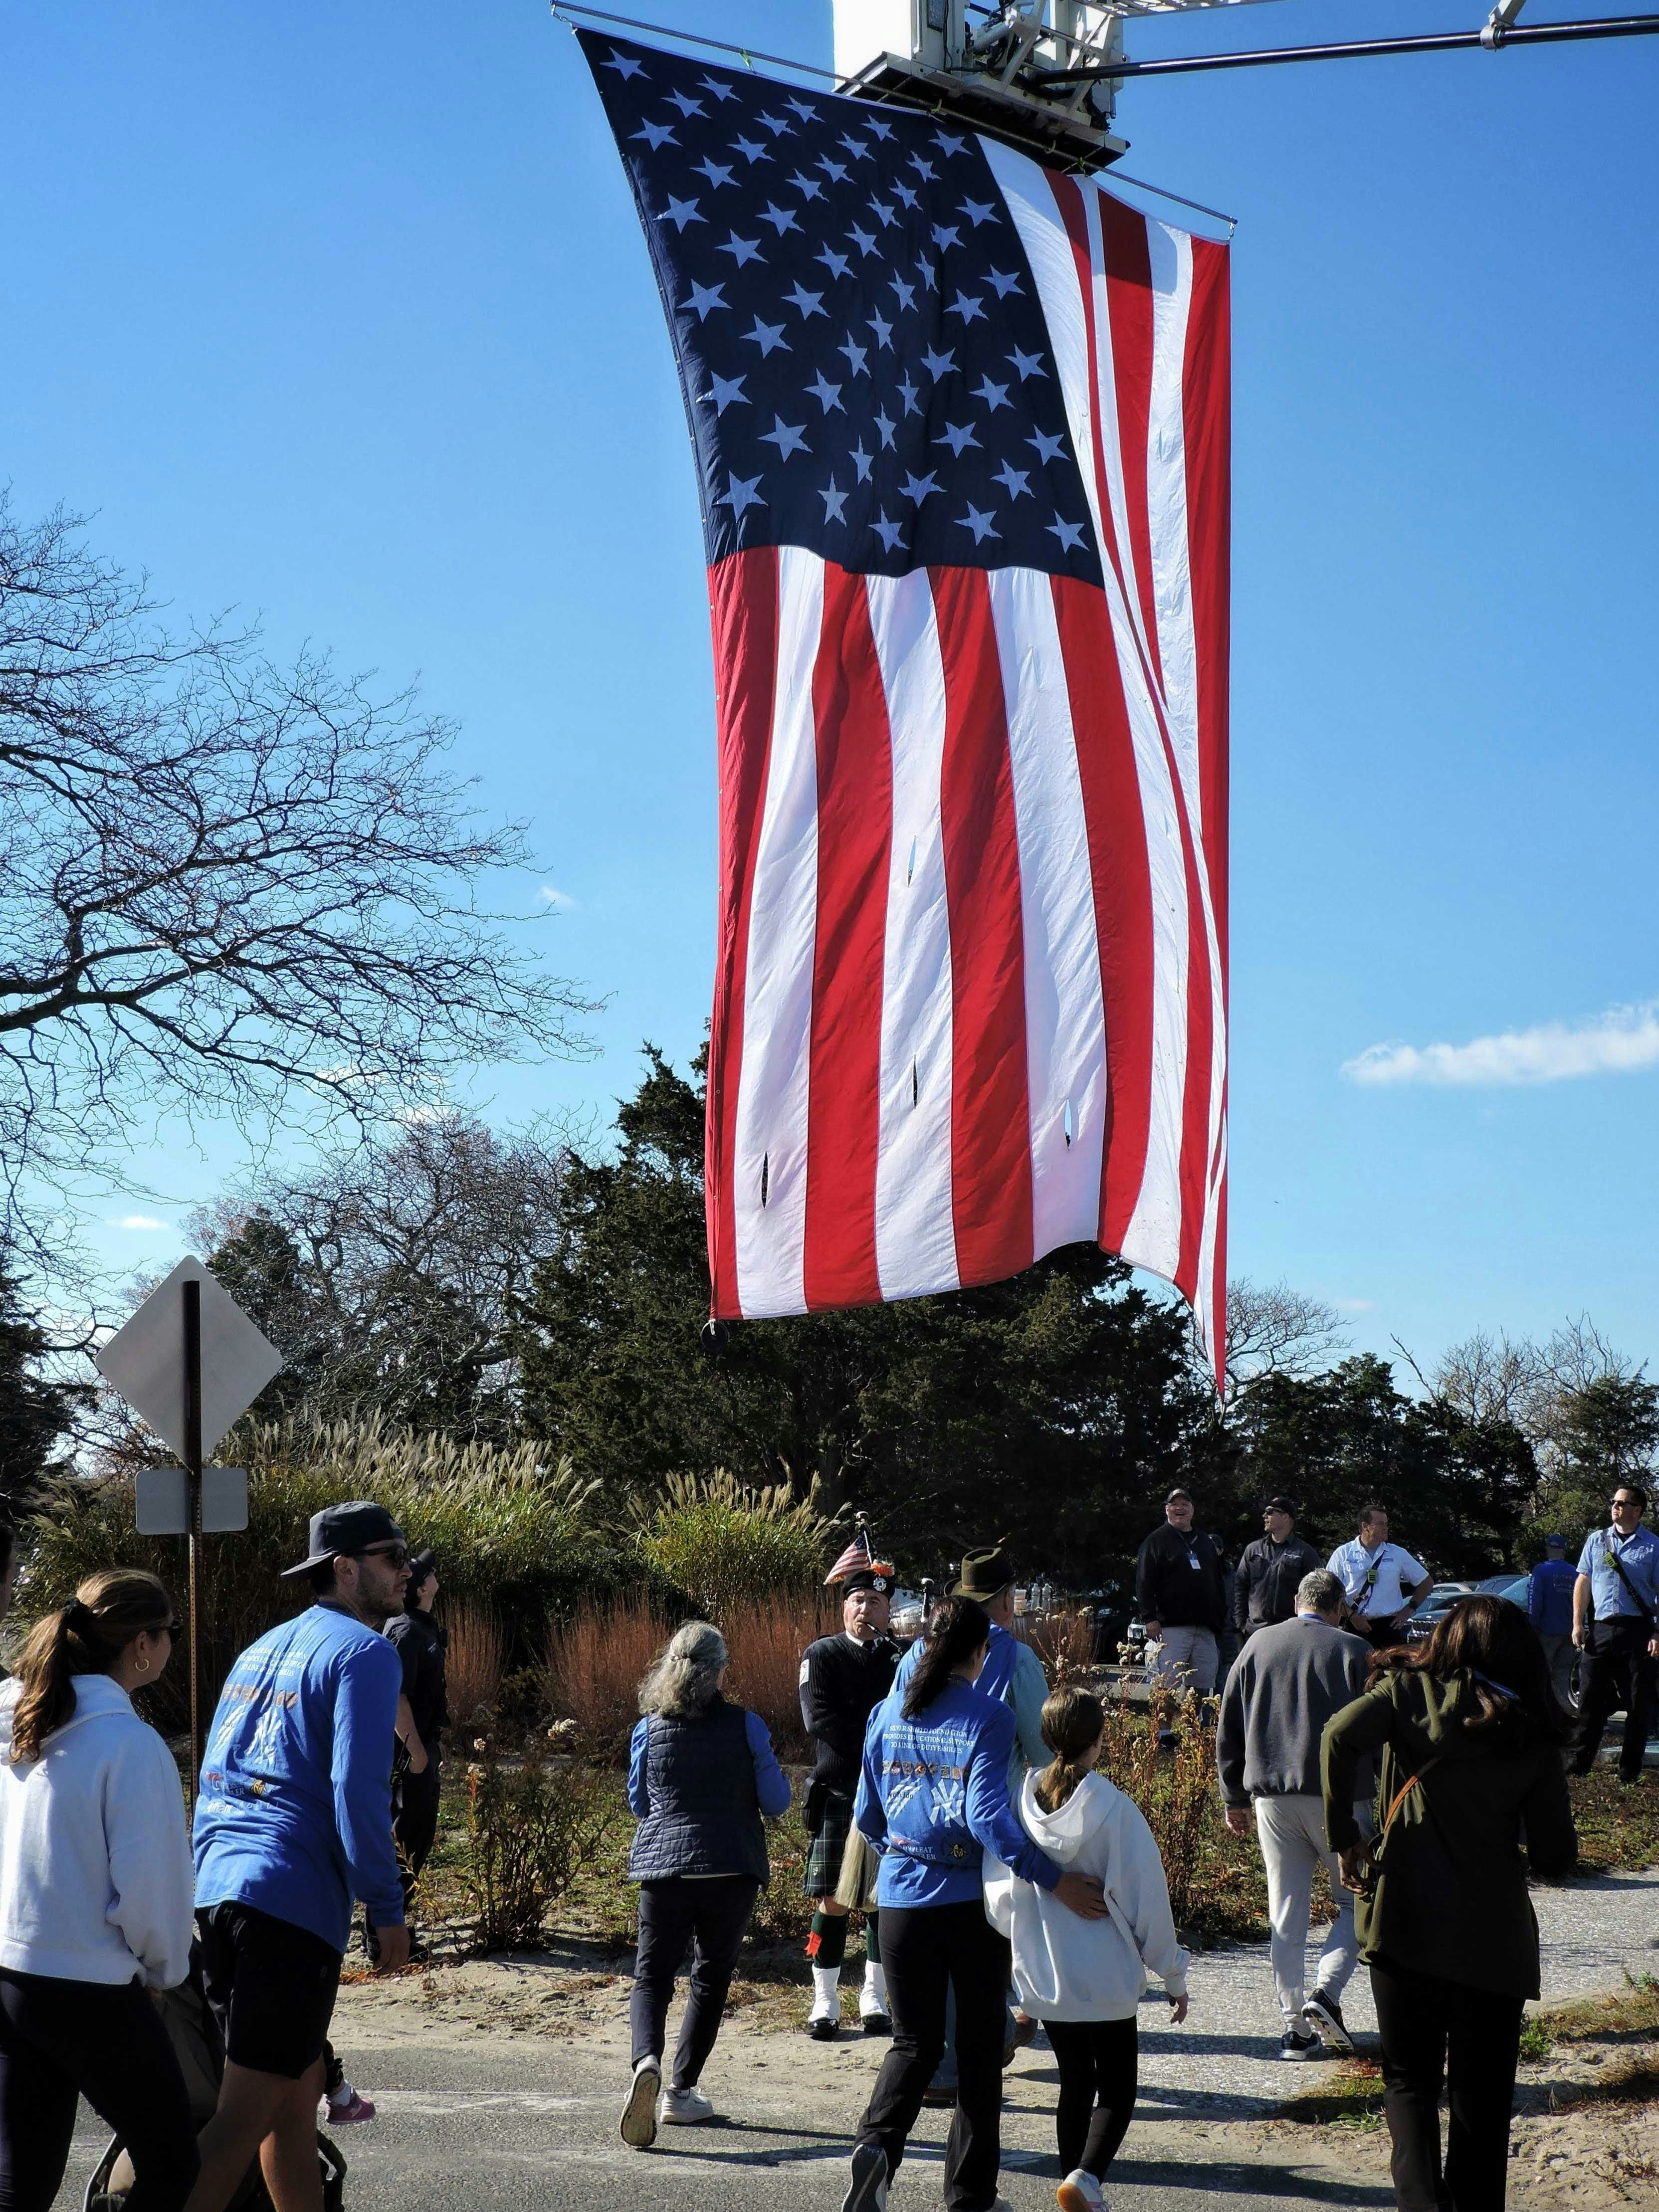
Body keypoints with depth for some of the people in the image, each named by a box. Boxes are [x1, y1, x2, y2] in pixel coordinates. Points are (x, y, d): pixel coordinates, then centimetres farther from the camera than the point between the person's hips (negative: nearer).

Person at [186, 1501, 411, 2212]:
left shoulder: (263, 1648, 21)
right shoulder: (363, 1652, -4)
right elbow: (356, 1788, -14)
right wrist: (386, 1906, -9)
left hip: (217, 1889, 9)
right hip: (293, 1900, -9)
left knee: (298, 2091, 18)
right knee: (248, 2112, -9)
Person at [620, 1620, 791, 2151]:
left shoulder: (648, 1729, 0)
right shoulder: (746, 1728, -6)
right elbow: (776, 1803, 1)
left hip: (663, 1868, 1)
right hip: (731, 1870, -1)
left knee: (652, 1975, 5)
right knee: (711, 1978, 13)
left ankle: (646, 2061, -24)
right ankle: (680, 2091, 13)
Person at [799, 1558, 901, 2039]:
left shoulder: (903, 1661, 8)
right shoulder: (822, 1655, 1)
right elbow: (818, 1719, -10)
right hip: (838, 1796, -2)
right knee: (832, 1901, -1)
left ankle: (875, 2000, 17)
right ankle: (825, 2003, 7)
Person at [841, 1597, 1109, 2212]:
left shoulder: (888, 1714, 2)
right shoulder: (988, 1716, -12)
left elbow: (867, 1816, 9)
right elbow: (987, 1818, -21)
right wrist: (1055, 1881, -20)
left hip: (902, 1899, 3)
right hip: (972, 1901, -3)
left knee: (915, 2042, 13)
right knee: (979, 2046, 11)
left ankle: (878, 2143, -14)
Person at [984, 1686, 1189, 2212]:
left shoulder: (1021, 1804, -7)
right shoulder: (1113, 1809, -17)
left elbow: (998, 1897, 0)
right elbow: (1146, 1899, -10)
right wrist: (1173, 1975, 2)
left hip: (1041, 1976, 4)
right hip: (1106, 1980, -4)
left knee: (1075, 2085, 19)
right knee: (1117, 2090, 8)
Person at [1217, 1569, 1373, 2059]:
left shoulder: (1258, 1645, 9)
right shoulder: (1353, 1651, -2)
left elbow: (1229, 1729, 11)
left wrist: (1234, 1798, 17)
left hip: (1272, 1797, 3)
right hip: (1338, 1798, -3)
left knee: (1286, 1912, 9)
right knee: (1357, 1900, 10)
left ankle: (1293, 2025, 7)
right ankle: (1326, 1991, -9)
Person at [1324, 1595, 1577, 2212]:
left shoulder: (1412, 1691, 3)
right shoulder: (1535, 1735, 5)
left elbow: (1341, 1736, -16)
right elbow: (1556, 1858, 4)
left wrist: (1344, 1838, -7)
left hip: (1408, 1922, -1)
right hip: (1496, 1934, 1)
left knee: (1409, 2078, 12)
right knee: (1482, 2097, 12)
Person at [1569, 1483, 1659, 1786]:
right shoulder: (1596, 1540, 11)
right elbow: (1583, 1582, 14)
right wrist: (1578, 1623, 6)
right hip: (1601, 1629, 2)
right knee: (1591, 1699, 3)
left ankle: (1630, 1769, 12)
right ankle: (1580, 1763, 9)